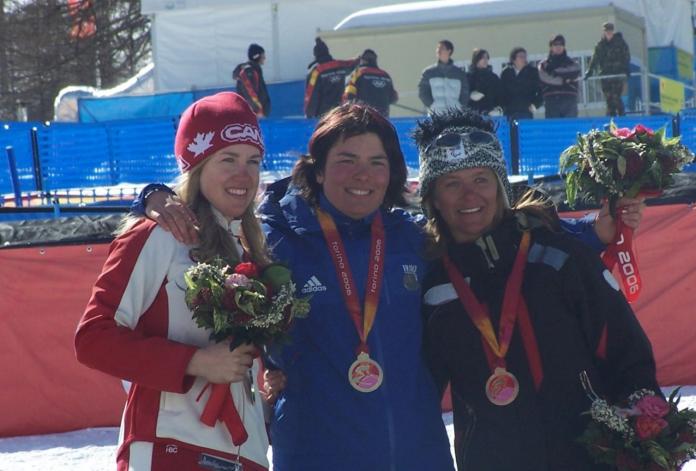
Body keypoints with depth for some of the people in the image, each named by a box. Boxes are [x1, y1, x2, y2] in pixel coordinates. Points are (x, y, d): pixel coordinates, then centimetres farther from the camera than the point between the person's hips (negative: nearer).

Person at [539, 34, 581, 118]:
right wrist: (564, 80, -4)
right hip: (551, 101, -1)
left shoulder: (571, 63, 16)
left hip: (569, 101, 1)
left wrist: (557, 72, -6)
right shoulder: (544, 64, 12)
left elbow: (576, 72, -5)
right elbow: (546, 78, -4)